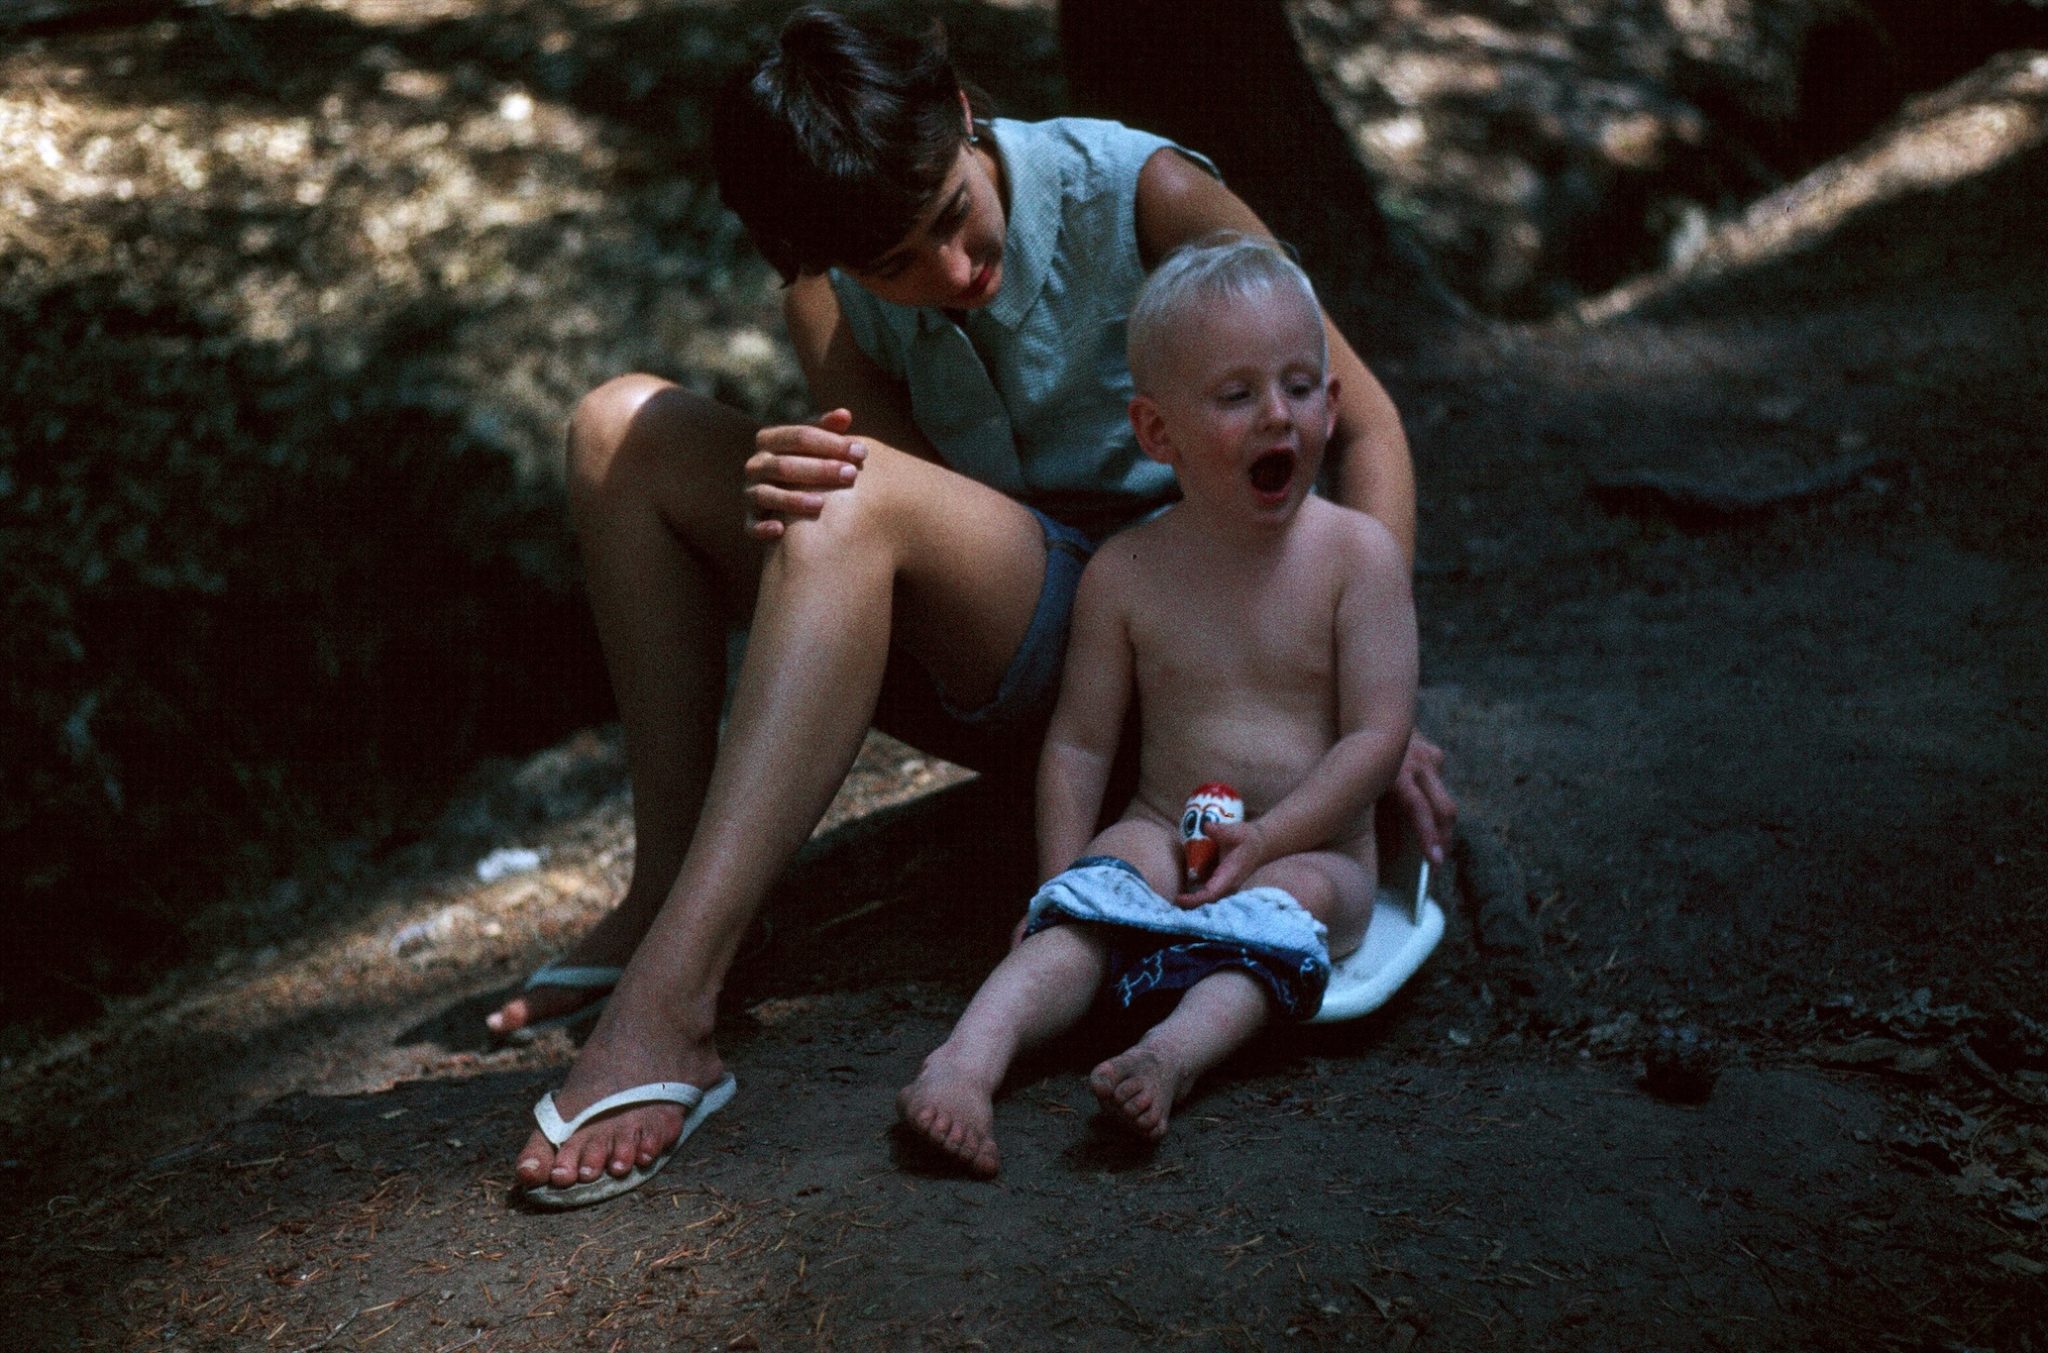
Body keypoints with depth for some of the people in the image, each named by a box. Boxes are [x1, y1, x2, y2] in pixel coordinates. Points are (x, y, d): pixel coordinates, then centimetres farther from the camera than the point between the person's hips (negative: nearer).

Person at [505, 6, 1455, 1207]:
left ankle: (666, 1013, -41)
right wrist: (795, 498, -37)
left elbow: (1363, 423, -9)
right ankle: (671, 893, -14)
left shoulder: (1140, 194, -11)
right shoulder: (828, 298, 1)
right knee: (625, 430, -7)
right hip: (984, 673, 5)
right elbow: (911, 531, -11)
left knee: (861, 508, -34)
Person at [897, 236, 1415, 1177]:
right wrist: (1063, 879, -5)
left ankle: (1171, 1055, -54)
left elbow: (1378, 736, -9)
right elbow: (1079, 744, 7)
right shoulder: (1126, 572, 1)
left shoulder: (1357, 554, -4)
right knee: (1088, 913, -28)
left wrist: (1267, 837, -20)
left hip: (1312, 849, -1)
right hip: (1163, 835, 1)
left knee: (1292, 896, -33)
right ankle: (970, 1055, -46)